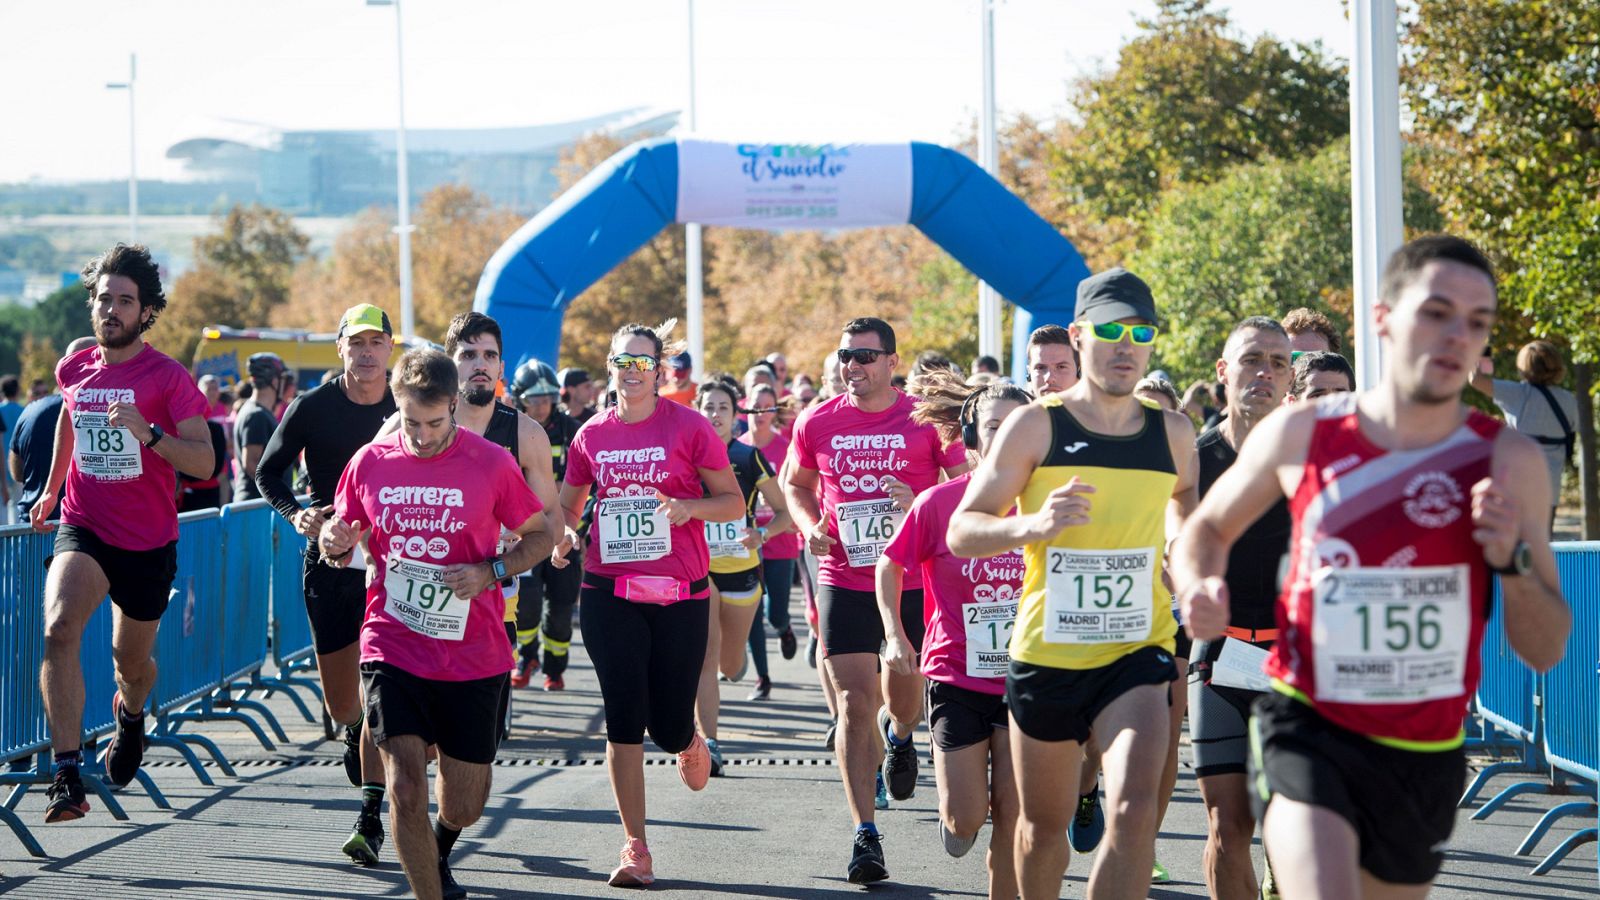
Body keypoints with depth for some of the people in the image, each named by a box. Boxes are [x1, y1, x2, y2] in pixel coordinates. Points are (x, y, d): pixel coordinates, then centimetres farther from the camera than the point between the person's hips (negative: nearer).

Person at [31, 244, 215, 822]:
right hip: (82, 530, 1)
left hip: (148, 542, -1)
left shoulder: (169, 378, -10)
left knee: (131, 661, 16)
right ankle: (67, 774, -28)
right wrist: (51, 488, 32)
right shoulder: (73, 371, 3)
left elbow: (204, 462, -15)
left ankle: (130, 713, 56)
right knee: (59, 629, -27)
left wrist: (148, 433, -30)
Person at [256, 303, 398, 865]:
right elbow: (268, 472, 7)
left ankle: (371, 820, -7)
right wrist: (295, 513, -11)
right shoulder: (313, 408, -2)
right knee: (340, 702, 8)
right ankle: (355, 734, 45)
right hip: (329, 561, 1)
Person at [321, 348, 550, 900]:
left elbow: (540, 536, 6)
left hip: (474, 660, 0)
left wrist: (490, 572, -12)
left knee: (463, 806, 11)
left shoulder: (491, 463, -5)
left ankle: (438, 855, 46)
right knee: (405, 787, -18)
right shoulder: (370, 462, 1)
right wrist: (334, 543, -9)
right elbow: (343, 544, 15)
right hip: (392, 651, 0)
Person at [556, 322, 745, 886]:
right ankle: (635, 849, 4)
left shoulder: (689, 427, -3)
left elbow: (733, 502, 1)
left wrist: (689, 507, -19)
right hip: (610, 592, 2)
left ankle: (689, 745, 42)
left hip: (680, 595, -2)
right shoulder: (591, 436, 6)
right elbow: (567, 505, 19)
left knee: (669, 728, 2)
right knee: (624, 721, -4)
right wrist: (564, 535, -3)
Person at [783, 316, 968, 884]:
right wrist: (810, 526, -2)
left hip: (913, 581, 0)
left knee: (904, 698, 13)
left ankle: (899, 732, 53)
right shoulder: (817, 423, 1)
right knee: (854, 705, -7)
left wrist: (920, 503, -18)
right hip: (843, 582, 0)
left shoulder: (926, 419, -4)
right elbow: (795, 484, 18)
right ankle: (864, 835, -4)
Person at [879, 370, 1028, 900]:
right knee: (967, 818, -2)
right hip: (956, 677, -1)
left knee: (1013, 817, -3)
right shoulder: (938, 504, -8)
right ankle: (956, 814, 34)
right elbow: (890, 566, 7)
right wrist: (895, 635, -3)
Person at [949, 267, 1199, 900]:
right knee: (1043, 824, 14)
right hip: (1046, 652, -1)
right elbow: (961, 531, -7)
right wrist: (1031, 525, -25)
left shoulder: (1172, 433, 4)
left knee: (1134, 809, -21)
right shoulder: (1036, 427, -5)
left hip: (1138, 652, 1)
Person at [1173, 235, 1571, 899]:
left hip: (1425, 752, 2)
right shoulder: (1299, 434, -4)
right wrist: (1200, 592, -7)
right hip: (1307, 728, -2)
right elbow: (1208, 528, 15)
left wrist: (1512, 559, -19)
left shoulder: (1508, 462, -4)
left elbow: (1545, 650, -1)